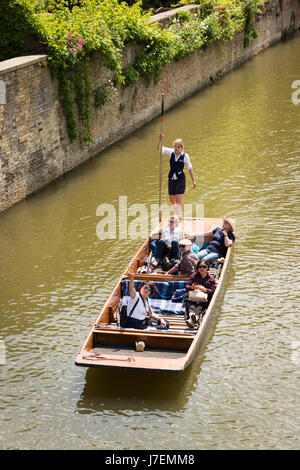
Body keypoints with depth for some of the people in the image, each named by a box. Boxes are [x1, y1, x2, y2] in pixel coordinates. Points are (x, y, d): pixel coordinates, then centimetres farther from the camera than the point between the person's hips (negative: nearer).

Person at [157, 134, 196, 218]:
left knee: (179, 201, -7)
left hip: (180, 180, -4)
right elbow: (159, 148, -9)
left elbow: (190, 169, -2)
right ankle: (178, 216, 29)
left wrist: (193, 181, 0)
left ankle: (180, 217, -5)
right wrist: (160, 139, -27)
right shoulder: (171, 152, -3)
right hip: (171, 179, 4)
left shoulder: (185, 156, -10)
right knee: (172, 201, 11)